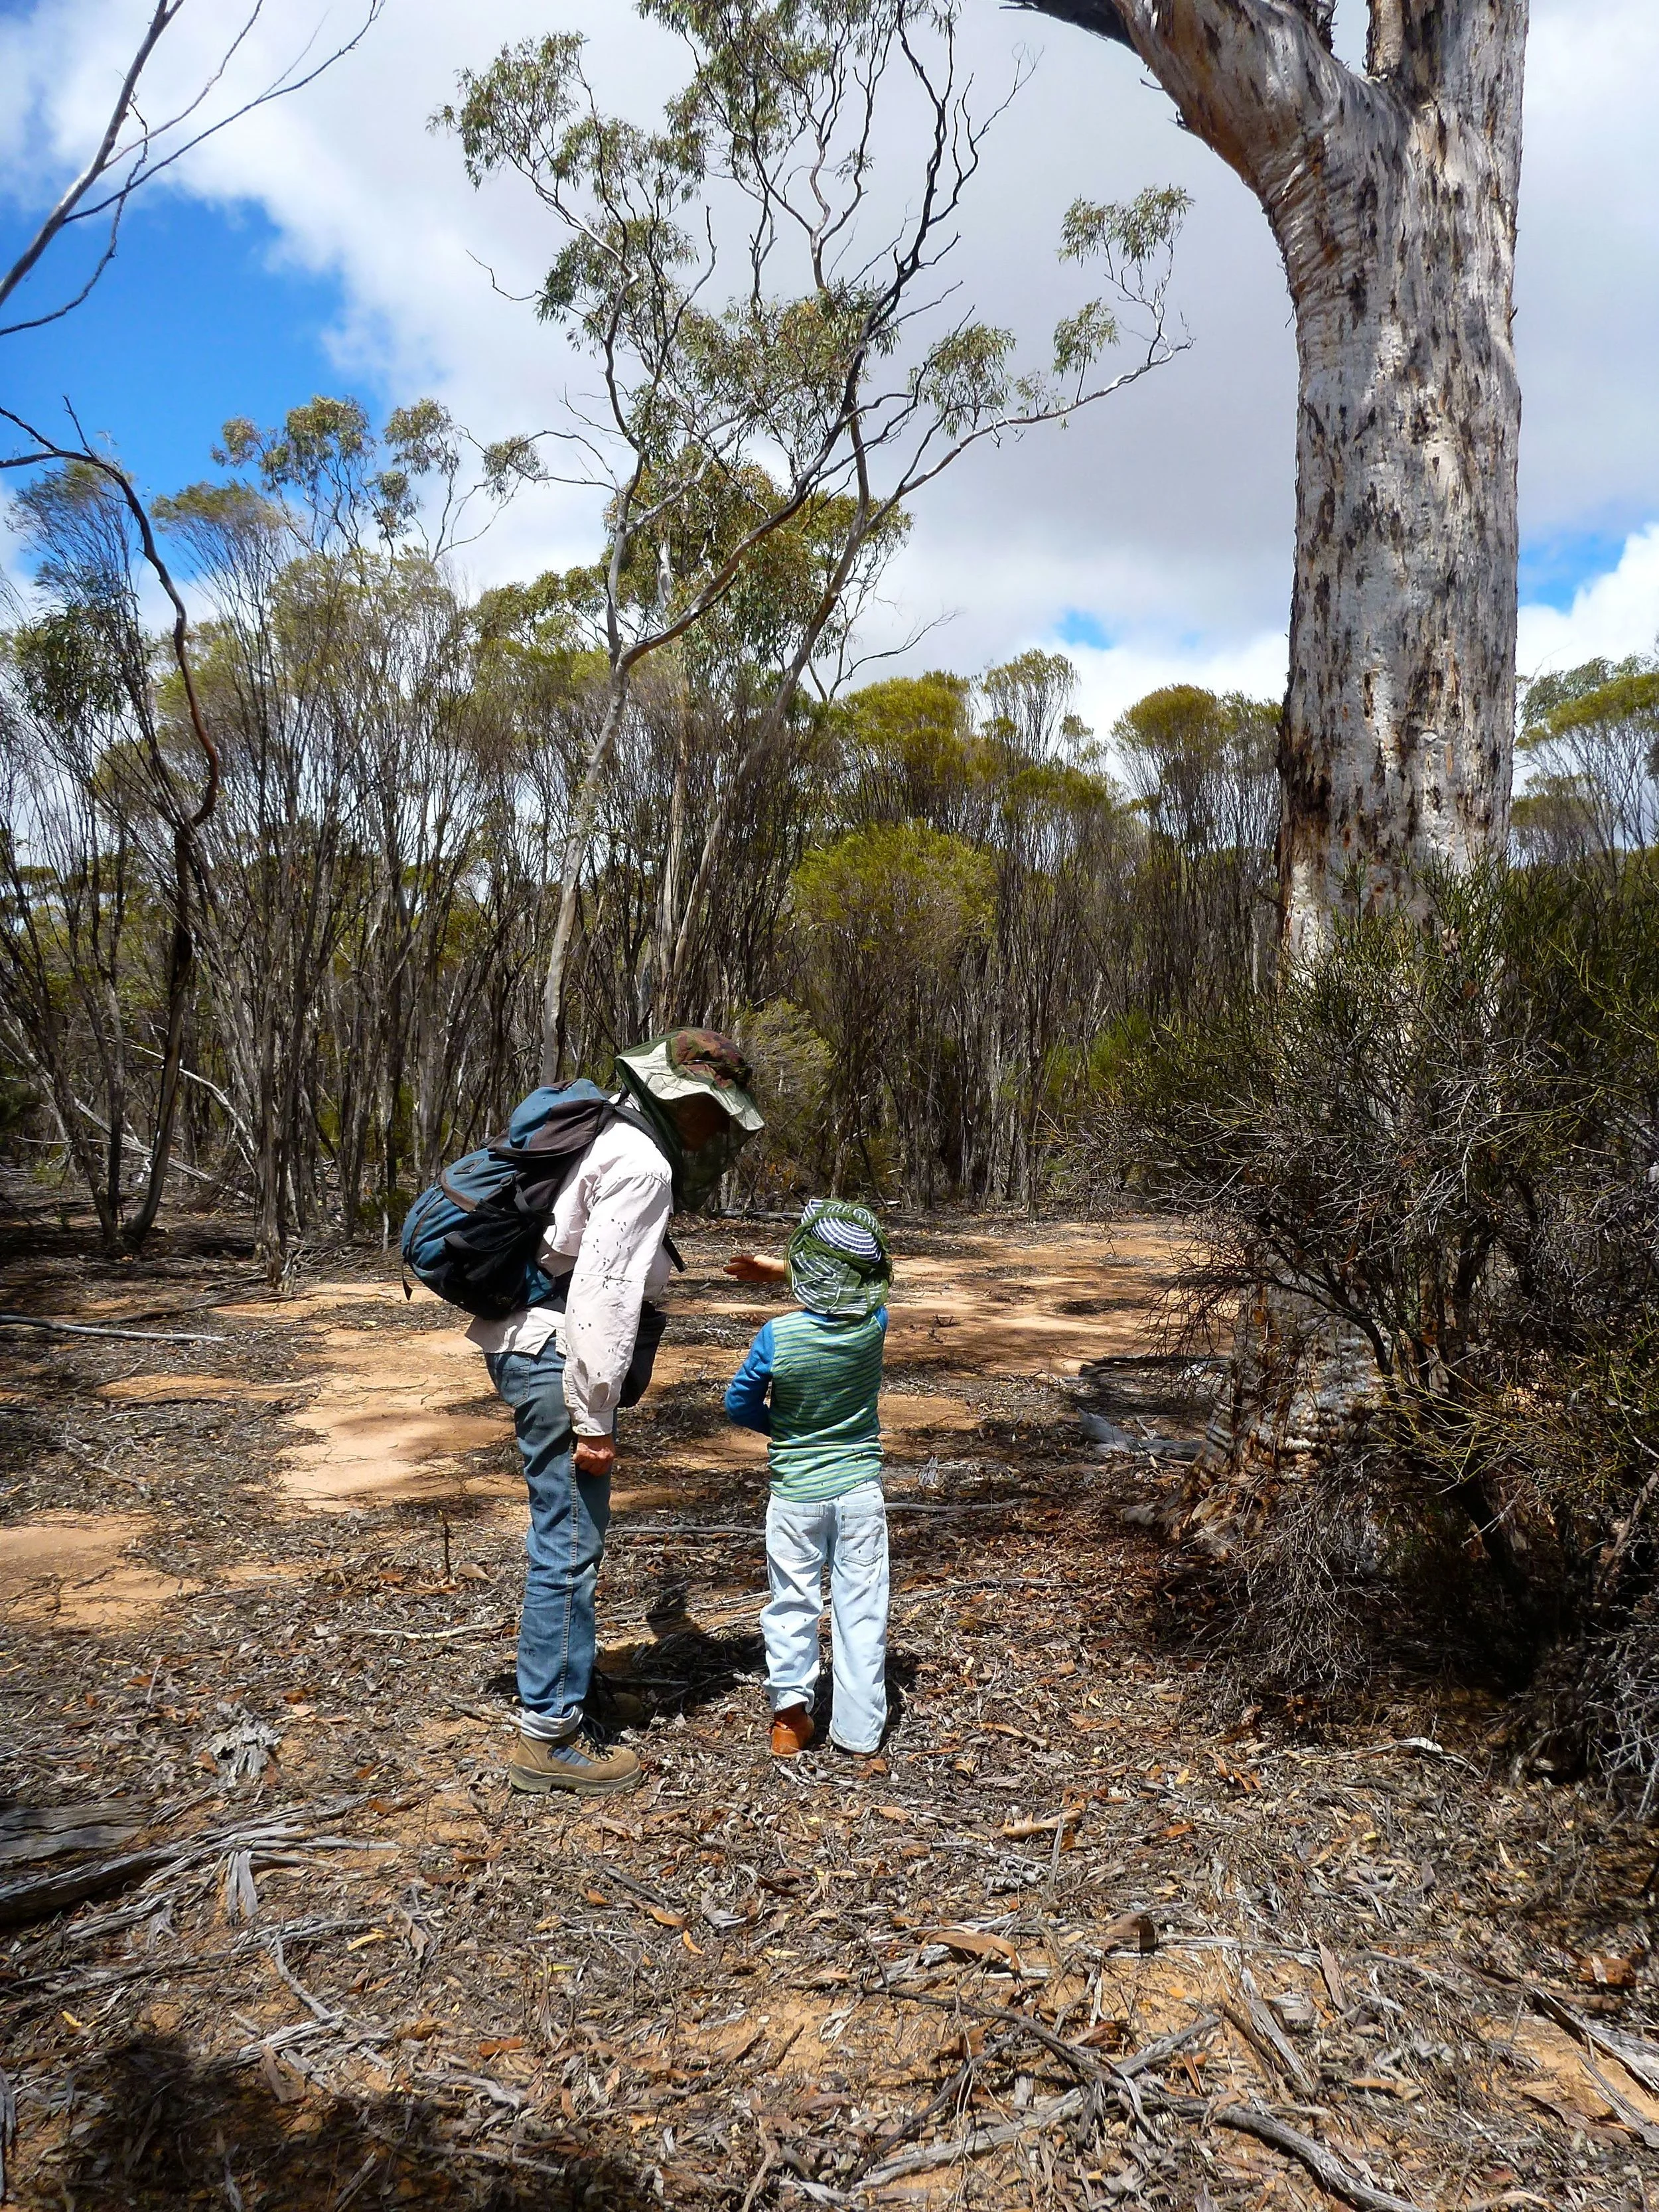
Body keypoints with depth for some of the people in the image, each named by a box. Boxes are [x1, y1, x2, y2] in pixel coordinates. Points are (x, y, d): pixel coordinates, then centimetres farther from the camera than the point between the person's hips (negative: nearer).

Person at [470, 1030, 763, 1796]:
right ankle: (548, 1733, 5)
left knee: (566, 1533, 21)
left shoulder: (615, 1143, 15)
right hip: (554, 1358, -11)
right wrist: (593, 1417, -22)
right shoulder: (642, 1164, -17)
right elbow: (602, 1294, -24)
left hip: (530, 1345, 11)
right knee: (570, 1543, -4)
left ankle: (571, 1684, 35)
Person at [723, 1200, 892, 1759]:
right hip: (861, 1488, 2)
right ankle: (858, 1728, 16)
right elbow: (858, 1285, 11)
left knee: (792, 1602, 16)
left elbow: (740, 1403, -5)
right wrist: (779, 1270, 4)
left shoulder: (778, 1336, -20)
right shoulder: (873, 1323, -13)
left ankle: (790, 1701, 5)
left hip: (796, 1494, -1)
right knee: (861, 1606, 10)